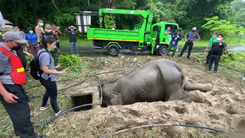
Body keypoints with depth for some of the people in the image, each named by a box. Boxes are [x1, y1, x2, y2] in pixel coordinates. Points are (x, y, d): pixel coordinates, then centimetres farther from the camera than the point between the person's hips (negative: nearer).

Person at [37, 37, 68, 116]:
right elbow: (45, 70, -29)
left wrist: (55, 67, 11)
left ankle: (43, 105, 53)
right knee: (53, 96, 7)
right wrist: (60, 72, -29)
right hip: (48, 79, -10)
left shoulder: (42, 51, 4)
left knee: (48, 91, 32)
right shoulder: (46, 54, -27)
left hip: (44, 78, 10)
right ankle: (57, 112, 26)